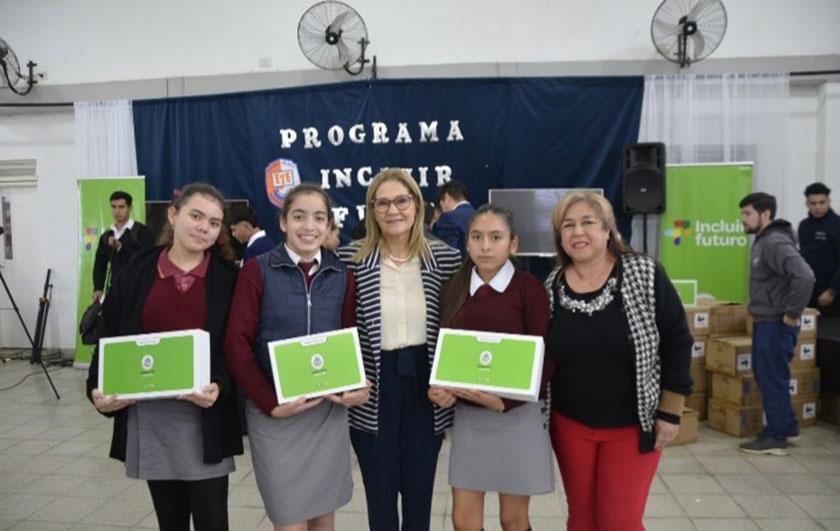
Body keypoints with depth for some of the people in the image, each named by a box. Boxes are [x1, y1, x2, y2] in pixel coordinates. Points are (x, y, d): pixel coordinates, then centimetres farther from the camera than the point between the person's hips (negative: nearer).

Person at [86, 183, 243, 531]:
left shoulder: (229, 278, -1)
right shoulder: (136, 274, 4)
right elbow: (110, 341, 6)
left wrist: (219, 386, -21)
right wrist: (99, 389, -9)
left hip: (205, 418, -2)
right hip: (148, 417, 2)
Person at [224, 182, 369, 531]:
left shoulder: (341, 275, 5)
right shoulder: (257, 271, -5)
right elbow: (237, 344, -8)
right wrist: (270, 403, -15)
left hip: (329, 409, 3)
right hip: (275, 412, -3)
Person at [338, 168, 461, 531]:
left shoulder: (445, 257, -2)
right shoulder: (351, 258, -6)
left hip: (426, 386, 1)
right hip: (373, 390, -1)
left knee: (420, 492, 17)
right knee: (380, 494, 13)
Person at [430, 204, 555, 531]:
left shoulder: (529, 289, -10)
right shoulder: (453, 289, 1)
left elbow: (544, 360, -11)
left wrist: (503, 400, -22)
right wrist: (439, 388, -14)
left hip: (517, 414, -3)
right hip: (467, 415, 3)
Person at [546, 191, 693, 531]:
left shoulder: (645, 276, -12)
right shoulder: (551, 287, -3)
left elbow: (676, 343, -8)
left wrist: (670, 413, -7)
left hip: (632, 424, -3)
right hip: (570, 423, 3)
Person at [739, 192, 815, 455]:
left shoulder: (776, 243, -20)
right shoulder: (762, 241, 11)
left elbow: (805, 276, -32)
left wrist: (792, 314, -24)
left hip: (776, 325, -10)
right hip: (764, 323, 10)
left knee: (772, 380, 0)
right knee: (764, 377, 18)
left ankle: (776, 438, 12)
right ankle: (788, 426, 32)